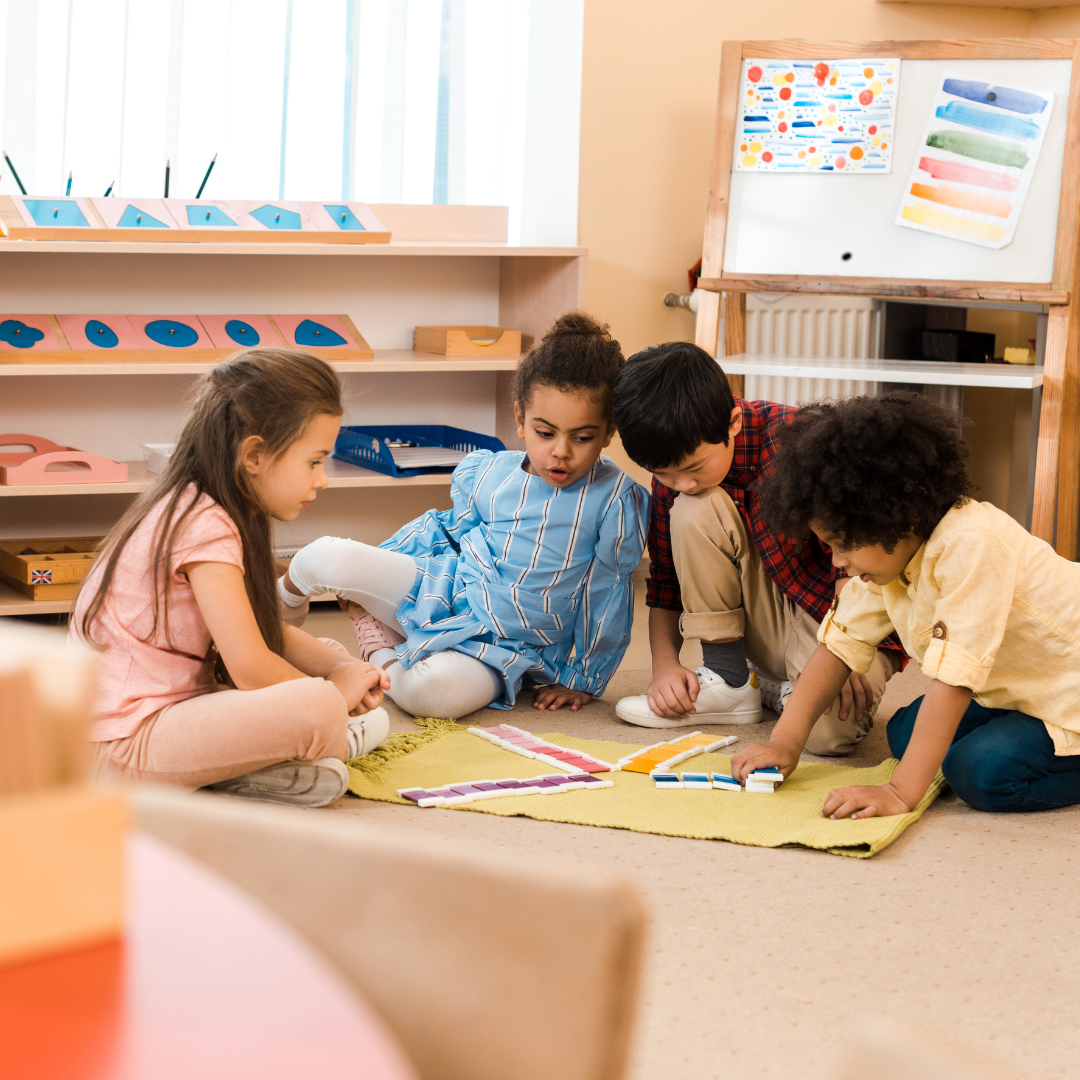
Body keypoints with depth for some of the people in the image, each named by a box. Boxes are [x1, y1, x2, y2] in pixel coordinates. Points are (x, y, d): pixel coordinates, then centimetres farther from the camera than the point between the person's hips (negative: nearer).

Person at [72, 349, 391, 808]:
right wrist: (335, 688, -6)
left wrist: (342, 666, 3)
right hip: (124, 746, -11)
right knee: (317, 707, -29)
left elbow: (267, 633, 19)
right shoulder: (205, 527, -20)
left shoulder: (195, 510, 11)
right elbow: (251, 668, -23)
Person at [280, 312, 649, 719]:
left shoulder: (615, 499, -14)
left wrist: (582, 679, 1)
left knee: (434, 691, -39)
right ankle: (287, 597, 18)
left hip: (501, 649, -3)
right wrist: (374, 570, 16)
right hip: (446, 591, 3)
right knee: (327, 558, -18)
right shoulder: (484, 474, -3)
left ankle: (389, 666, -4)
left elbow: (607, 596, -4)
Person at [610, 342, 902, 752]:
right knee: (692, 512, -21)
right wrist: (665, 664, -11)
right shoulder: (675, 473, -6)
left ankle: (790, 688, 2)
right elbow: (665, 581, 4)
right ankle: (728, 683, -8)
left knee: (827, 729, -36)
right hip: (770, 621, 5)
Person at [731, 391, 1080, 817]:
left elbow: (953, 679, -37)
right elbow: (840, 642, -1)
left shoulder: (971, 546, -35)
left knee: (983, 774, -26)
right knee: (905, 734, 0)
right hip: (1011, 690, 9)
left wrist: (901, 792, -37)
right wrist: (785, 741, -9)